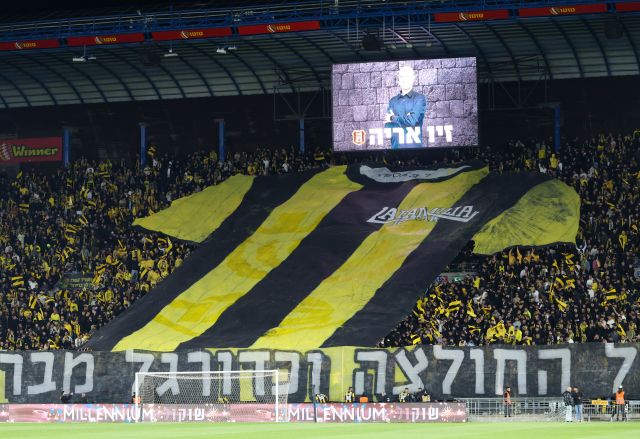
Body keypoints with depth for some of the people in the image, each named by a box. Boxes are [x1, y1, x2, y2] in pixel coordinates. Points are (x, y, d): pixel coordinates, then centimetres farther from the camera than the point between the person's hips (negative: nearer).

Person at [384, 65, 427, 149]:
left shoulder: (419, 98, 0)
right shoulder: (393, 101, 13)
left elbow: (413, 120, -12)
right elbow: (388, 126, 6)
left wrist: (393, 118, 2)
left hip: (413, 145, -3)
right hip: (396, 146, 3)